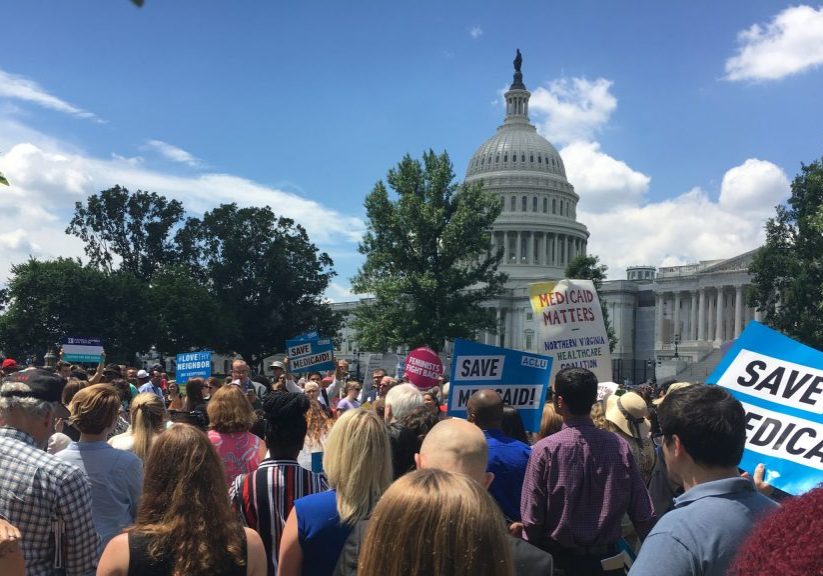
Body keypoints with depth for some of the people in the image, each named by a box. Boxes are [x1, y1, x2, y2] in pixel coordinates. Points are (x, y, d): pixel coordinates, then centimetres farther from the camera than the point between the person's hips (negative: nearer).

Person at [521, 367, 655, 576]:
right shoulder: (619, 446, -10)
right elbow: (643, 514, -6)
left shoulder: (545, 450, -18)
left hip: (558, 559, -2)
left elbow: (532, 518, -15)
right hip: (605, 558, 3)